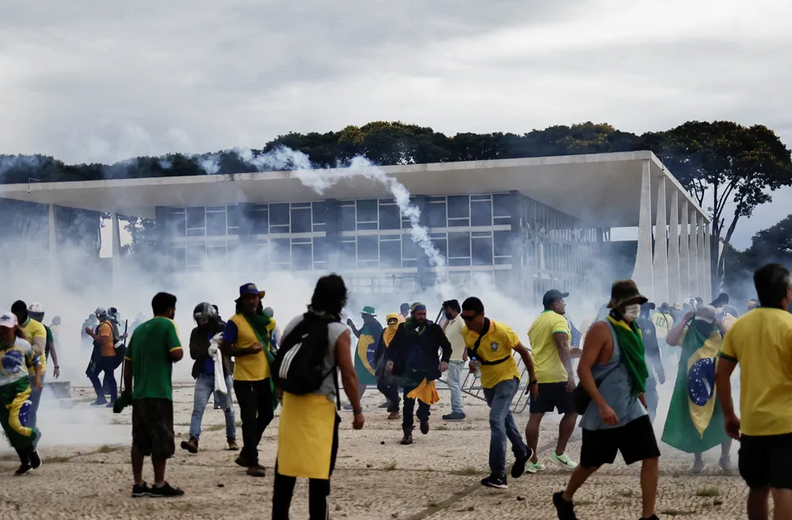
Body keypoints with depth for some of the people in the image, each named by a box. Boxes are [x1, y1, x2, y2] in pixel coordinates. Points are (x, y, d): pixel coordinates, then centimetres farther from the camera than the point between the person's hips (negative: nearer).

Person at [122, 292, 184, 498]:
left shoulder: (139, 329, 16)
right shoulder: (167, 325, -4)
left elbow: (128, 364, 16)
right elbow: (176, 355, -14)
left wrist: (127, 391, 22)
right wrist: (180, 350, 9)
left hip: (139, 393, 7)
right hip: (159, 392, -7)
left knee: (140, 440, 7)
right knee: (161, 439, -1)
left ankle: (138, 485, 9)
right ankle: (159, 485, 1)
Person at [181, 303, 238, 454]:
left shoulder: (224, 329, -2)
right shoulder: (196, 333, 4)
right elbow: (194, 353, -8)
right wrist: (209, 349, -23)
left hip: (223, 375, -1)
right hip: (204, 376, 1)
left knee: (228, 409, 9)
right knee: (198, 408, -11)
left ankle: (232, 439, 23)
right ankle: (193, 440, -18)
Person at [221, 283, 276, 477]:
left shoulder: (266, 320, 8)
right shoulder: (235, 322, -11)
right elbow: (225, 349, -12)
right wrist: (247, 350, -26)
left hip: (264, 376, 7)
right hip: (244, 379, -7)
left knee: (266, 415, 15)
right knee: (249, 420, -3)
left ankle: (246, 454, 30)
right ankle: (252, 463, 5)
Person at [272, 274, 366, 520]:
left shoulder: (294, 324, 5)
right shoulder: (339, 332, -10)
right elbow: (348, 375, -12)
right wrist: (357, 410, -4)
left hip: (291, 401, 5)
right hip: (320, 405, -5)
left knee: (286, 463, 12)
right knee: (320, 467, 2)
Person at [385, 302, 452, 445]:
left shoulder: (433, 328, -1)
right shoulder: (404, 328, 0)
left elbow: (446, 346, 3)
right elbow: (394, 345, 5)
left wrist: (444, 360, -13)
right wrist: (390, 359, -11)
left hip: (426, 372, 0)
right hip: (408, 372, 0)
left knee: (425, 401, 3)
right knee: (408, 403, -2)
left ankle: (423, 418, 37)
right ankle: (407, 433, 6)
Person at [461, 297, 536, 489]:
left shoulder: (501, 331, -28)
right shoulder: (466, 332, -12)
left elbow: (523, 352, -14)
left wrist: (533, 380, -8)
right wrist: (473, 361, -11)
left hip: (507, 379, -7)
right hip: (488, 381, 7)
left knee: (496, 420, -21)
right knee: (504, 418, 22)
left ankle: (498, 475, -21)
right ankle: (522, 452, 48)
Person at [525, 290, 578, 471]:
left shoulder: (536, 322, 18)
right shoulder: (558, 320, -9)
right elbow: (562, 347, -21)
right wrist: (571, 374, -28)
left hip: (536, 376, 8)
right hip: (556, 376, -7)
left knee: (535, 416, 3)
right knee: (571, 411, 8)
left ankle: (533, 461, 2)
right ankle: (559, 453, 4)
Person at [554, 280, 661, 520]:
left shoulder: (633, 331, 8)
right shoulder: (602, 330, -15)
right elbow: (583, 369, -20)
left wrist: (641, 395, 20)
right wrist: (602, 405, -25)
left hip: (632, 409, 6)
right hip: (603, 413, -6)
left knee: (651, 458, -5)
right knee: (591, 464, 9)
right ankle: (564, 499, 36)